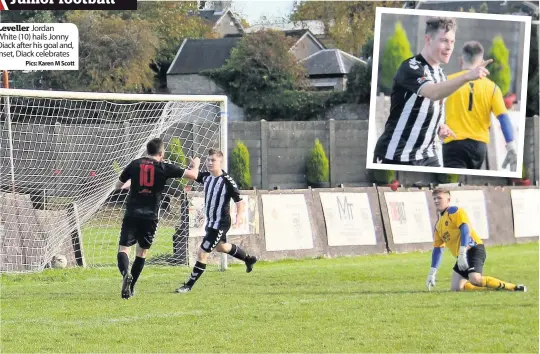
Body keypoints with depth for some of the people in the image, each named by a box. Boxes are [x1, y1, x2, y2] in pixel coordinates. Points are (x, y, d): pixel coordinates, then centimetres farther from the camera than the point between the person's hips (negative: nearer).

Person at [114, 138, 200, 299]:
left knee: (123, 248, -4)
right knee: (142, 251, 16)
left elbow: (118, 185, 18)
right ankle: (131, 286, 18)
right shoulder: (164, 167, 0)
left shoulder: (135, 164, 6)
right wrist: (195, 165, 25)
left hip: (132, 214, 0)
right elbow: (193, 175, 2)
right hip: (150, 216, 0)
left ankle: (126, 273, -33)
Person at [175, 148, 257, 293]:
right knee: (221, 247, 32)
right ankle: (248, 259, 54)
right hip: (210, 221, 9)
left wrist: (240, 215, -39)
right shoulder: (206, 177, -1)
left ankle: (189, 285, 0)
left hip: (220, 223, -9)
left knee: (202, 253, -10)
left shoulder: (227, 181, -21)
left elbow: (239, 201, -22)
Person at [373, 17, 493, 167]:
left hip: (426, 156, 8)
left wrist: (441, 127, 1)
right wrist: (467, 76, -52)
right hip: (396, 156, -8)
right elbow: (433, 93, -38)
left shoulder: (440, 74, 10)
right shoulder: (410, 68, -17)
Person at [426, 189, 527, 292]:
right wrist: (432, 273, 17)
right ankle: (493, 287, 3)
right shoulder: (438, 226, 22)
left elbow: (465, 229, -16)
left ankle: (513, 288, -21)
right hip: (463, 256, 9)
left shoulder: (455, 211, -2)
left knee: (475, 279, -30)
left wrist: (462, 254, -27)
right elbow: (437, 249, 24)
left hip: (474, 249, -9)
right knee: (456, 287, -5)